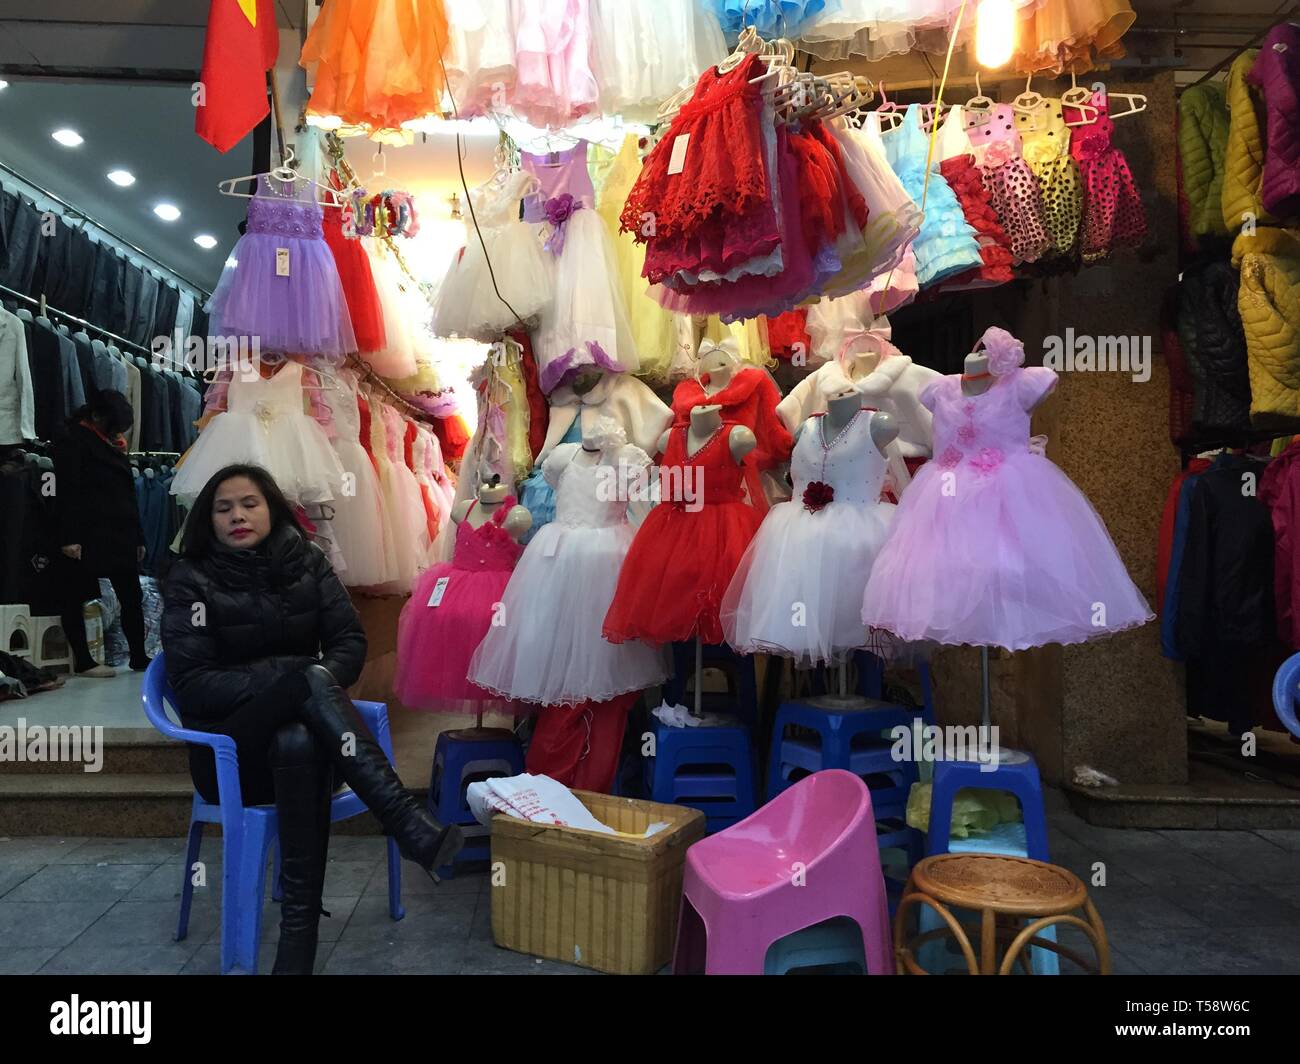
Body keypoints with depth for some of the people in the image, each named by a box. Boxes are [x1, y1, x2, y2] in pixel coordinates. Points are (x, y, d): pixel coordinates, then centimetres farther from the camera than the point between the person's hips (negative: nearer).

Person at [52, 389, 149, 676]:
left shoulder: (115, 443, 19)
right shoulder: (72, 438, -3)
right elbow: (66, 490, -11)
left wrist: (138, 536, 17)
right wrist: (69, 537, -19)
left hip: (120, 535, 8)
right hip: (88, 536, -7)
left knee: (132, 598, 7)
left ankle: (139, 657, 13)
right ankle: (82, 661, 4)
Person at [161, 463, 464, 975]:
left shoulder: (306, 563, 6)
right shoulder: (190, 579, -2)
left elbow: (351, 645, 3)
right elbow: (191, 685, -10)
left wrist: (323, 681, -21)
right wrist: (297, 677, -21)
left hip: (303, 730, 2)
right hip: (228, 749, -2)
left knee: (299, 744, -38)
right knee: (311, 679, -34)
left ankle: (299, 940, -37)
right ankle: (412, 828, -44)